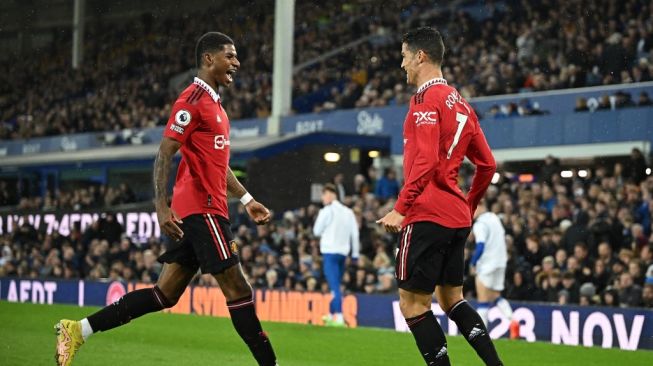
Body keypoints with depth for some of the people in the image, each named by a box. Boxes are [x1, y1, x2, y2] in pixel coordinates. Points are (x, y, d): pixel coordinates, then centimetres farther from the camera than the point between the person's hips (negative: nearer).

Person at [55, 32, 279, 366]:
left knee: (165, 294, 8)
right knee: (238, 290, -8)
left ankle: (78, 330, 11)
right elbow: (164, 154, -15)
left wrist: (246, 199, 26)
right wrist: (162, 207, -23)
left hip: (198, 211, 10)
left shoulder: (213, 103, 21)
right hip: (202, 209, -10)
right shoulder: (193, 99, -10)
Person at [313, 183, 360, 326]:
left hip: (330, 251, -6)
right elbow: (355, 233, 8)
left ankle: (339, 317, -19)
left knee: (334, 286, -10)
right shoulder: (348, 212, 8)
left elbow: (317, 231, -3)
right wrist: (355, 254, 14)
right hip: (343, 252, 6)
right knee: (336, 284, 18)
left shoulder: (326, 211, -8)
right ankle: (331, 315, 27)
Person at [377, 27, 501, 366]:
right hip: (457, 218, 9)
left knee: (412, 303, -3)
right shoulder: (460, 102, 15)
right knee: (452, 300, 16)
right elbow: (487, 164, 17)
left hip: (428, 216, -9)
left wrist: (400, 208, -22)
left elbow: (426, 160, -22)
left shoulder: (426, 99, -10)